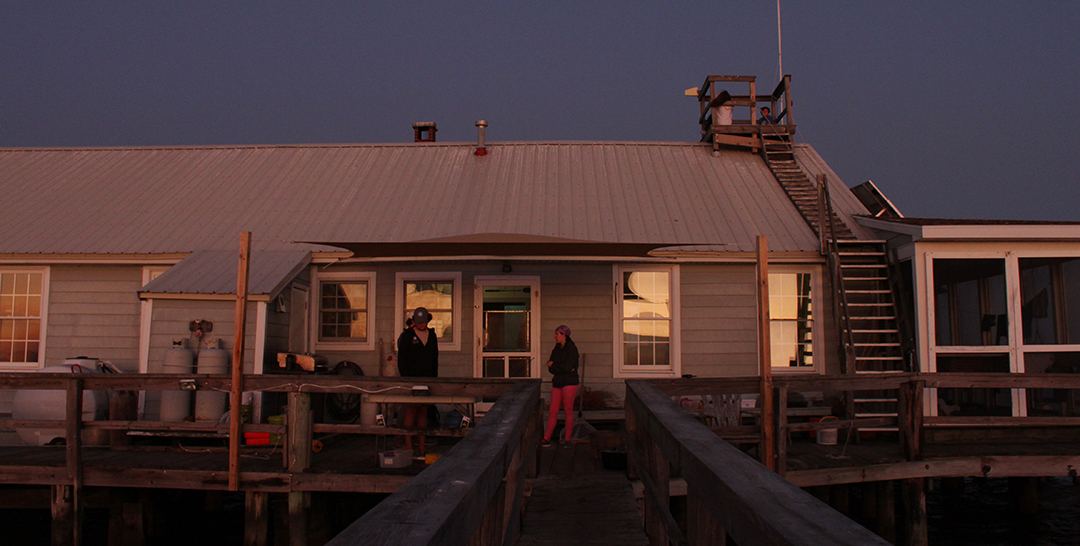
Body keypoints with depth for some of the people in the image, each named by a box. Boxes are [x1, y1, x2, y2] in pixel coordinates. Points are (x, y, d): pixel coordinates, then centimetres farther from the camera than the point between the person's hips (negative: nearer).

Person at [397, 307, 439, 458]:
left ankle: (421, 449, 9)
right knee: (411, 412, -6)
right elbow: (401, 359, -4)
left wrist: (434, 378, 8)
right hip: (411, 378, -5)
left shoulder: (432, 336, 12)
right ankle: (409, 449, -3)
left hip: (427, 379, 5)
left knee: (423, 412, 6)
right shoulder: (407, 335, -2)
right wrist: (406, 379, -11)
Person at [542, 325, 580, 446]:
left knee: (568, 410, -2)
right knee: (553, 411, 2)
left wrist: (553, 365, -4)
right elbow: (551, 368, 9)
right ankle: (546, 439, 5)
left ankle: (568, 439, 6)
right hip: (557, 383, 6)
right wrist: (562, 368, -9)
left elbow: (568, 366, -16)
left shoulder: (572, 349, -5)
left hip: (569, 382, -6)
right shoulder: (556, 349, 16)